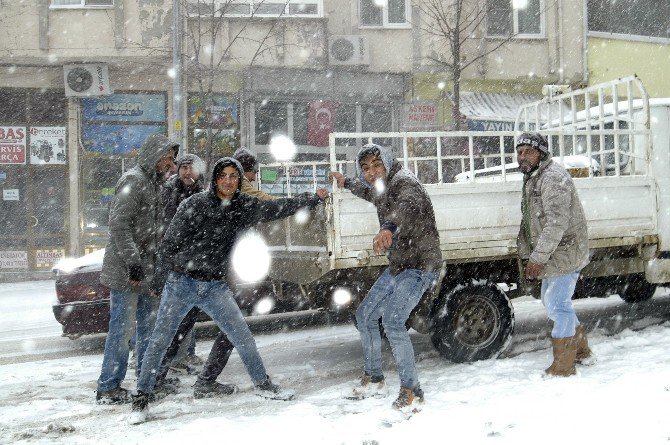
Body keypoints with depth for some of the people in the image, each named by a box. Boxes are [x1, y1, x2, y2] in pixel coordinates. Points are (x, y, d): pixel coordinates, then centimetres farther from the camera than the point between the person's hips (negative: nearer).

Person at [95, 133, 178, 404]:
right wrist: (133, 262, -24)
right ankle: (108, 387, 3)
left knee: (149, 326, 13)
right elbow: (118, 225, -20)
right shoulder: (133, 181, -12)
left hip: (147, 270, 9)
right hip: (126, 270, -9)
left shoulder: (154, 183, 17)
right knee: (123, 327, -6)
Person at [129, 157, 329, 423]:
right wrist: (163, 276, -6)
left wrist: (314, 198, 15)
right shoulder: (195, 205, -10)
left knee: (243, 337, 3)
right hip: (181, 282, -3)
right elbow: (170, 243, -6)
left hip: (215, 286, 3)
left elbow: (280, 208, 13)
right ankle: (141, 398, 12)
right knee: (160, 341, -1)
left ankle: (262, 384, 23)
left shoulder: (245, 207, 2)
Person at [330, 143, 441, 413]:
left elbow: (408, 206, -44)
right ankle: (374, 380, 30)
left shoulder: (404, 184, -19)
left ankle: (412, 392, -16)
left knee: (392, 321, -25)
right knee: (365, 315, 16)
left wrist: (389, 228, -64)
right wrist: (346, 183, 49)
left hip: (419, 266, -10)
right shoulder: (381, 189, 9)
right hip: (397, 266, 10)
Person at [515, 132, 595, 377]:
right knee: (550, 301, 20)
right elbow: (529, 222, 20)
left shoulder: (553, 177, -19)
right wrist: (528, 256, 15)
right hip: (552, 254, 11)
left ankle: (562, 367, 5)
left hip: (564, 253, -11)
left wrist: (538, 257, -26)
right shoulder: (531, 179, 14)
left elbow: (557, 222, -27)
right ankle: (582, 351, 35)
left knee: (558, 305, -6)